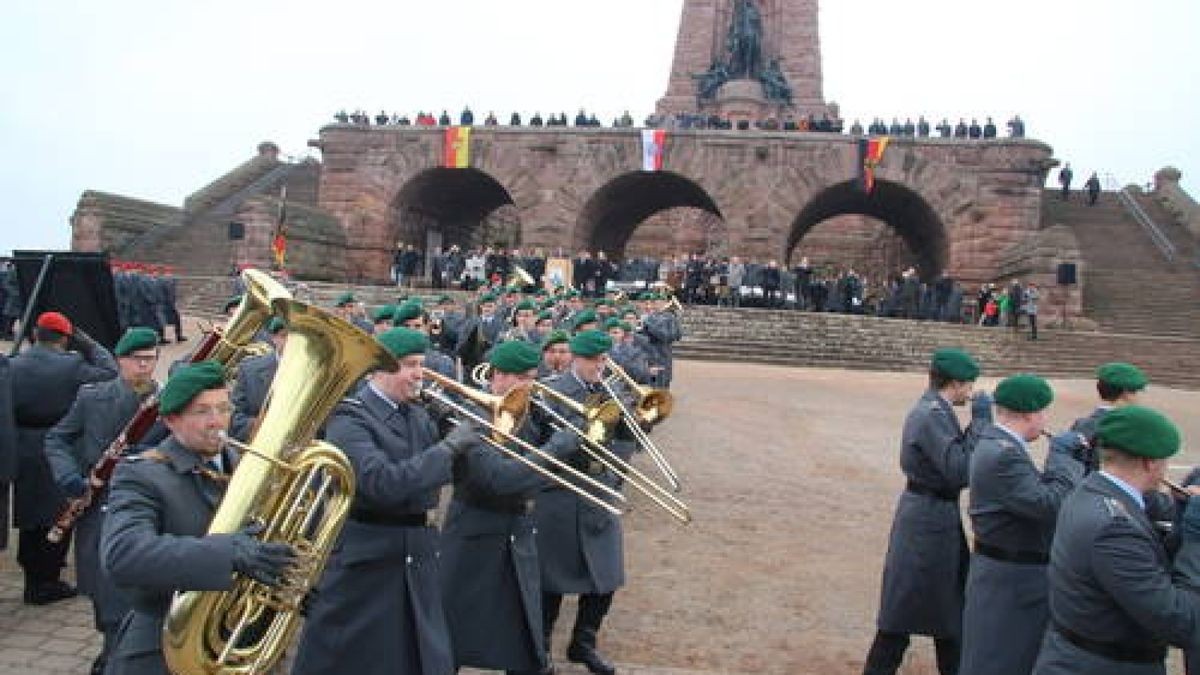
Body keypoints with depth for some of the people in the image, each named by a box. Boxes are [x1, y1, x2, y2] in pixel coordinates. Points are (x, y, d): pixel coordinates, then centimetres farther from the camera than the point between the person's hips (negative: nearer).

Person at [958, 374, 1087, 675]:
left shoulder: (997, 445, 7)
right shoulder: (1003, 455, -24)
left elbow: (1037, 492, 10)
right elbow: (1051, 505, -28)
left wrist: (1071, 458, 3)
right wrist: (1061, 454, -16)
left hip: (1009, 578, 10)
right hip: (1009, 582, -10)